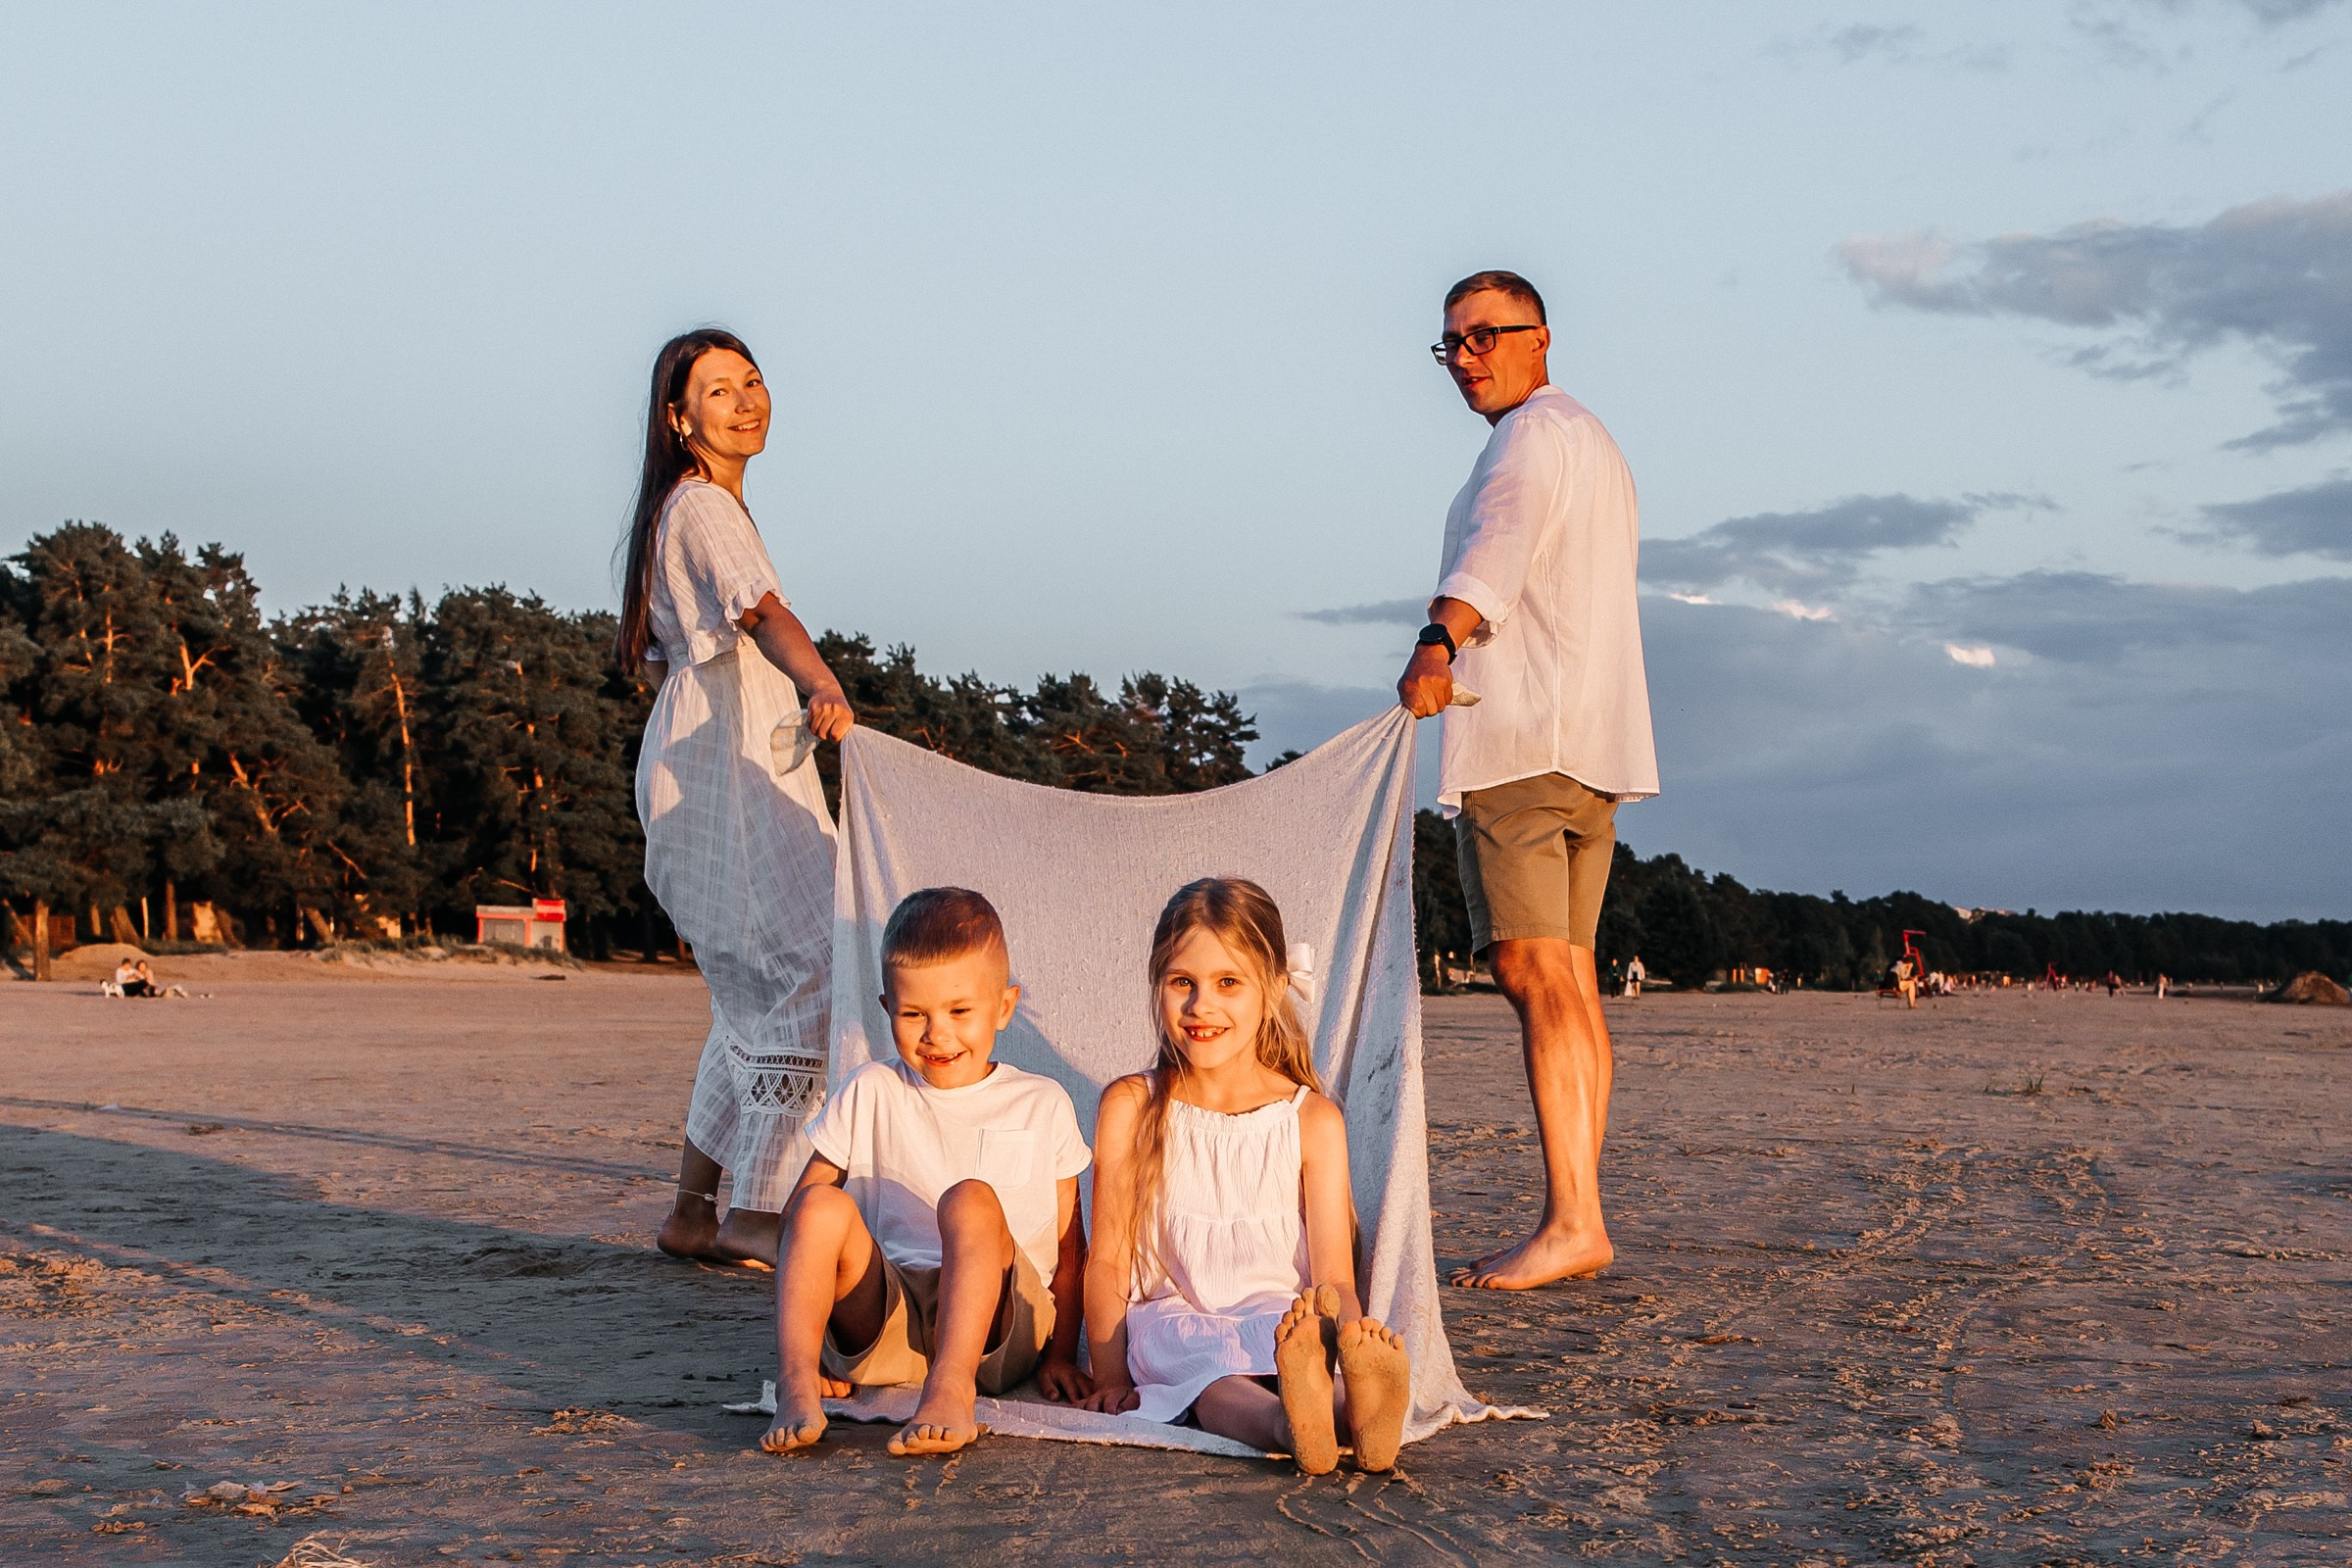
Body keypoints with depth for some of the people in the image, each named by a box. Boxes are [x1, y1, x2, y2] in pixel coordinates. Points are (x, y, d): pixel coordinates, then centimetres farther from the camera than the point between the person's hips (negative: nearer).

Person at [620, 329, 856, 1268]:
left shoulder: (681, 510, 20)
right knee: (809, 971, -17)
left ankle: (693, 1212, 16)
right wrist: (821, 687, -46)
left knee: (759, 989, 12)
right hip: (726, 775, -11)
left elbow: (656, 661, 29)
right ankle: (754, 1218, -20)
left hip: (714, 777, 11)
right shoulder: (705, 506, -10)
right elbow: (764, 610, -30)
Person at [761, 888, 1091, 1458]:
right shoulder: (870, 1095, 11)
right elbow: (794, 1220, 10)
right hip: (884, 1318, 1)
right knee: (822, 1206, -26)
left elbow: (1068, 1240, 15)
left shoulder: (1042, 1106, 11)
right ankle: (796, 1386, -37)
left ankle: (950, 1390, -44)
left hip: (1001, 1328, -1)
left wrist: (1061, 1352, 7)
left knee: (970, 1199, -31)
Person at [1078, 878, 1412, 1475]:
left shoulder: (1313, 1120, 3)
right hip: (1173, 1318, -1)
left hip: (1281, 1312, 1)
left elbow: (1332, 1272, -3)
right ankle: (1284, 1424, -67)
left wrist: (1351, 1326, -25)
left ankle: (1359, 1408, -67)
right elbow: (1108, 1259, 5)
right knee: (1207, 1364, -37)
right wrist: (1111, 1377, -5)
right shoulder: (1130, 1108, 4)